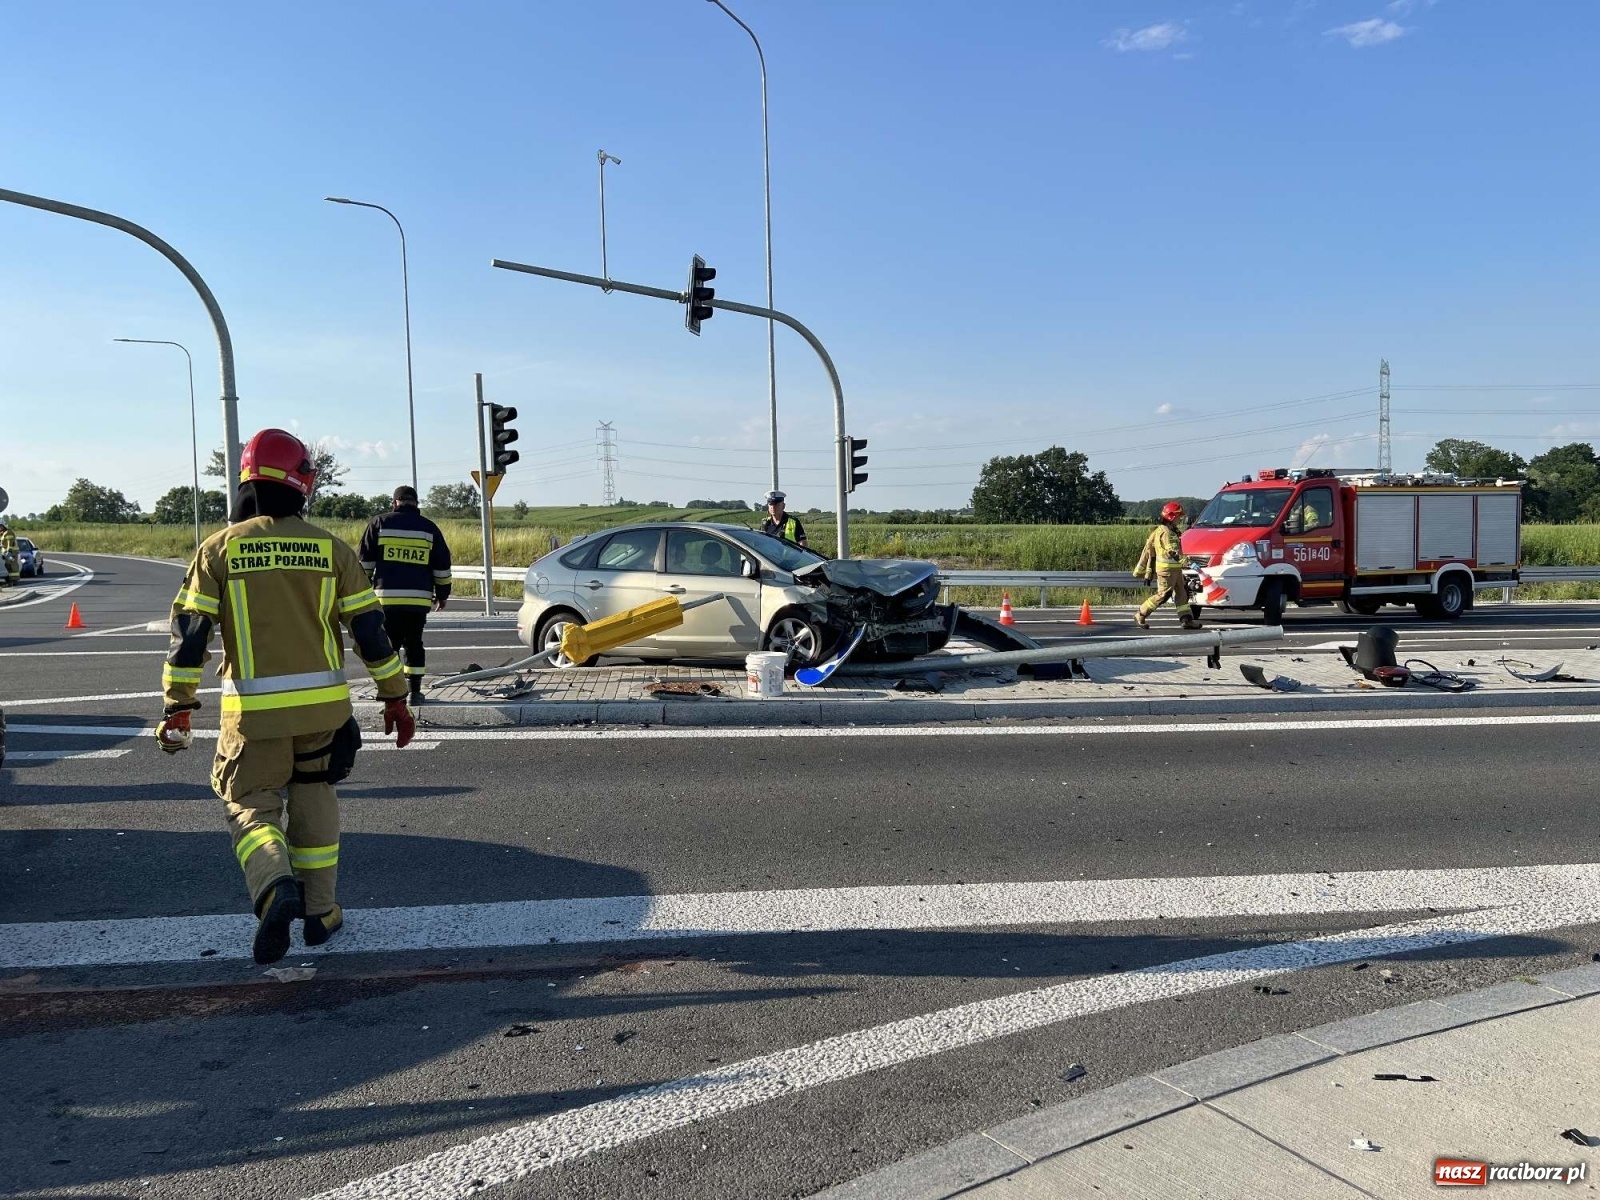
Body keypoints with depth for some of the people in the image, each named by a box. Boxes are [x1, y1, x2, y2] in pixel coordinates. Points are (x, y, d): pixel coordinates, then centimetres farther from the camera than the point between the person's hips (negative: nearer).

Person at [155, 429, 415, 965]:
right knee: (313, 802, 18)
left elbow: (190, 633, -4)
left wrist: (177, 707, 2)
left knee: (251, 805, 11)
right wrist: (395, 698, 6)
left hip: (255, 711, -1)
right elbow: (370, 628, 0)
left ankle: (277, 888, -15)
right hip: (323, 704, 1)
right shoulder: (330, 548, 0)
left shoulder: (219, 549, -1)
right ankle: (319, 911, 22)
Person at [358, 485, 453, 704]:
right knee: (414, 643, 12)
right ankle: (415, 692, 14)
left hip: (387, 596, -2)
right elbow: (442, 565, 10)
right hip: (419, 598, 2)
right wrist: (442, 593, 20)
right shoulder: (429, 528, 8)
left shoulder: (380, 522, 3)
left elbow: (365, 561, 5)